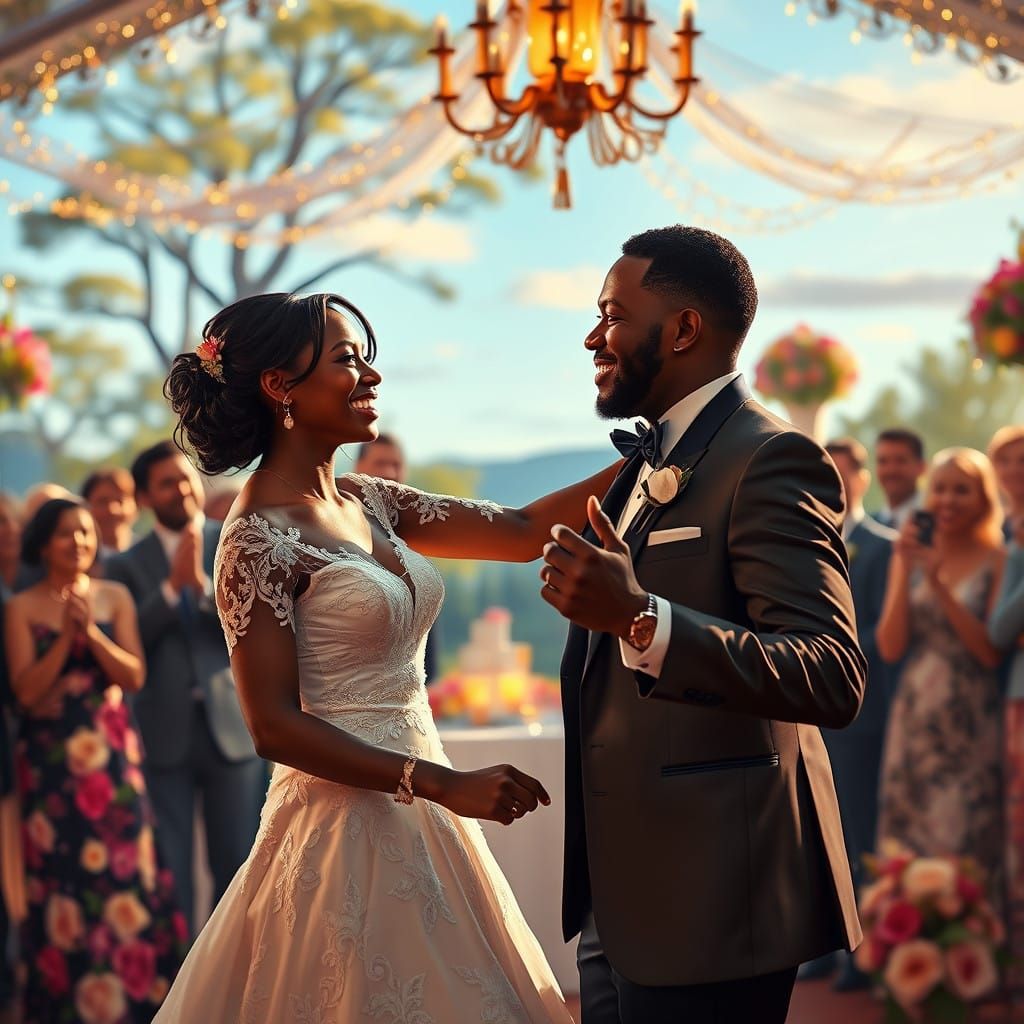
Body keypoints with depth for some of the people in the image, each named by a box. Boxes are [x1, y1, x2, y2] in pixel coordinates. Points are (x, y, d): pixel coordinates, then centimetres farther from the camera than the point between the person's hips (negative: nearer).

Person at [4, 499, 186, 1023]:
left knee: (125, 872, 0)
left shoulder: (116, 597, 5)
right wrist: (67, 636, -15)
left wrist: (92, 632, -14)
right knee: (61, 877, 0)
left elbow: (134, 676, -1)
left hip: (112, 755, 2)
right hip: (51, 759, -2)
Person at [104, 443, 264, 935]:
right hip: (165, 732, 0)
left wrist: (203, 583, -17)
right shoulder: (127, 565, 5)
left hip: (232, 723, 1)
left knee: (237, 863, 7)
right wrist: (172, 586, -12)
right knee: (169, 869, 3)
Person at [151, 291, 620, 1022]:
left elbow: (524, 530, 9)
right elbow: (276, 726, -17)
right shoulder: (259, 539, -13)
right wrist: (446, 785, -21)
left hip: (415, 817, 8)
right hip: (346, 823, -8)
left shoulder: (366, 504, 9)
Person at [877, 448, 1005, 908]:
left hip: (970, 727, -4)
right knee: (907, 844, 6)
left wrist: (940, 587, -17)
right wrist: (905, 571, -9)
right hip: (913, 719, 4)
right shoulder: (909, 555, 7)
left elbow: (992, 652, -11)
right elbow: (890, 647, 0)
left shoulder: (998, 561, -4)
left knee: (965, 846, -2)